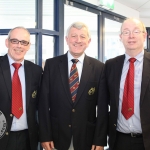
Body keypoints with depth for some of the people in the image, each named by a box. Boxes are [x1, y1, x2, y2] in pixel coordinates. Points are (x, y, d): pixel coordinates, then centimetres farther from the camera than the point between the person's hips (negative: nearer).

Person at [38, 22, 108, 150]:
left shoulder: (99, 68, -2)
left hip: (87, 138, 0)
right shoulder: (51, 64, -2)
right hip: (57, 137, 0)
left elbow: (102, 107, -2)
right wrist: (45, 135, -6)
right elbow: (44, 102, -3)